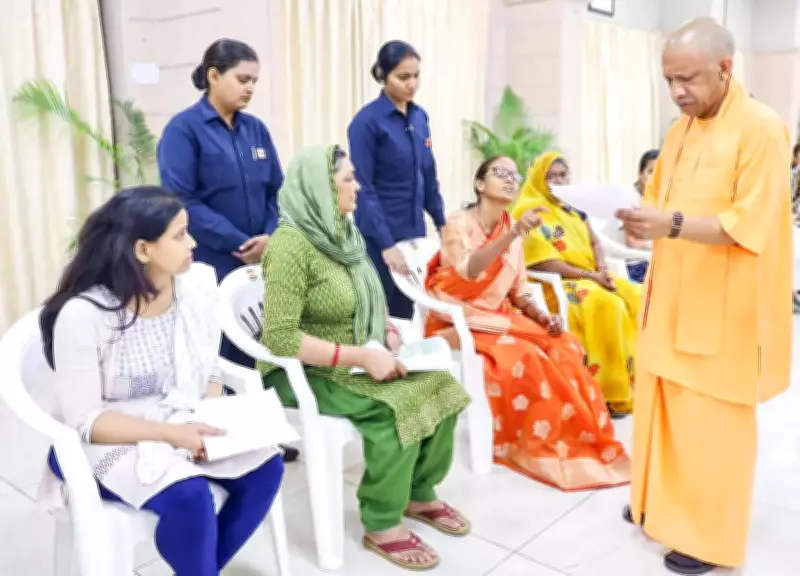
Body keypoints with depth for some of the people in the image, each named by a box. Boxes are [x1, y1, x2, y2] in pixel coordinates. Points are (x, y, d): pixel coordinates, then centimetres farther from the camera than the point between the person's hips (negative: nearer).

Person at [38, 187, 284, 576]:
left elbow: (209, 373, 2)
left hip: (185, 428, 5)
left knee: (264, 466, -18)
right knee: (188, 495, -31)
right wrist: (169, 433, -27)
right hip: (109, 442, -5)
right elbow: (85, 420, -17)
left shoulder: (197, 283, -8)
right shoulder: (82, 313, -21)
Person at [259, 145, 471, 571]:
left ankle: (420, 493, 10)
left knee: (440, 385, -9)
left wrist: (390, 335, -3)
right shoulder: (291, 244, -19)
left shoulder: (342, 234, 7)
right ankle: (381, 526, -8)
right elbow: (280, 339, -24)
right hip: (304, 374, -8)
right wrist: (360, 356, -25)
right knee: (395, 406, -27)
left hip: (353, 363, 8)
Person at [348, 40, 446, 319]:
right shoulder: (366, 122, -12)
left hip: (414, 231, 6)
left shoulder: (420, 116, 7)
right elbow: (363, 189, -15)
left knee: (405, 313, 13)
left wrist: (442, 223, 12)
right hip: (380, 236, -6)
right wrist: (386, 243, -19)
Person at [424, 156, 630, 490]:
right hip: (460, 321, -6)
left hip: (500, 317, 6)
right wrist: (514, 234, -40)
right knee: (524, 358, -29)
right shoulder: (459, 224, -11)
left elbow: (519, 290, 11)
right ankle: (537, 445, -10)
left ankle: (572, 436, -2)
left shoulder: (512, 230, 9)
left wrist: (541, 316, -7)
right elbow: (470, 270, -31)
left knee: (565, 348, -15)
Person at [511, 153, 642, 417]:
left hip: (593, 278, 8)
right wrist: (591, 276, -16)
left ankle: (635, 377, -6)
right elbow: (544, 263, -14)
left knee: (636, 297, -14)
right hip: (556, 284, -7)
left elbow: (595, 243, 17)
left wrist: (602, 270, -6)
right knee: (606, 304, -32)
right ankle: (611, 390, -24)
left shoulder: (575, 208, 18)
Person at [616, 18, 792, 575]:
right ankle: (662, 502, 33)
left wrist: (673, 225, -31)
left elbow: (750, 225, -20)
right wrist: (639, 217, -2)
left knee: (711, 423, 2)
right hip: (672, 301, 7)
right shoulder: (679, 131, 11)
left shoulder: (762, 129, -13)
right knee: (663, 408, 15)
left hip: (723, 310, -7)